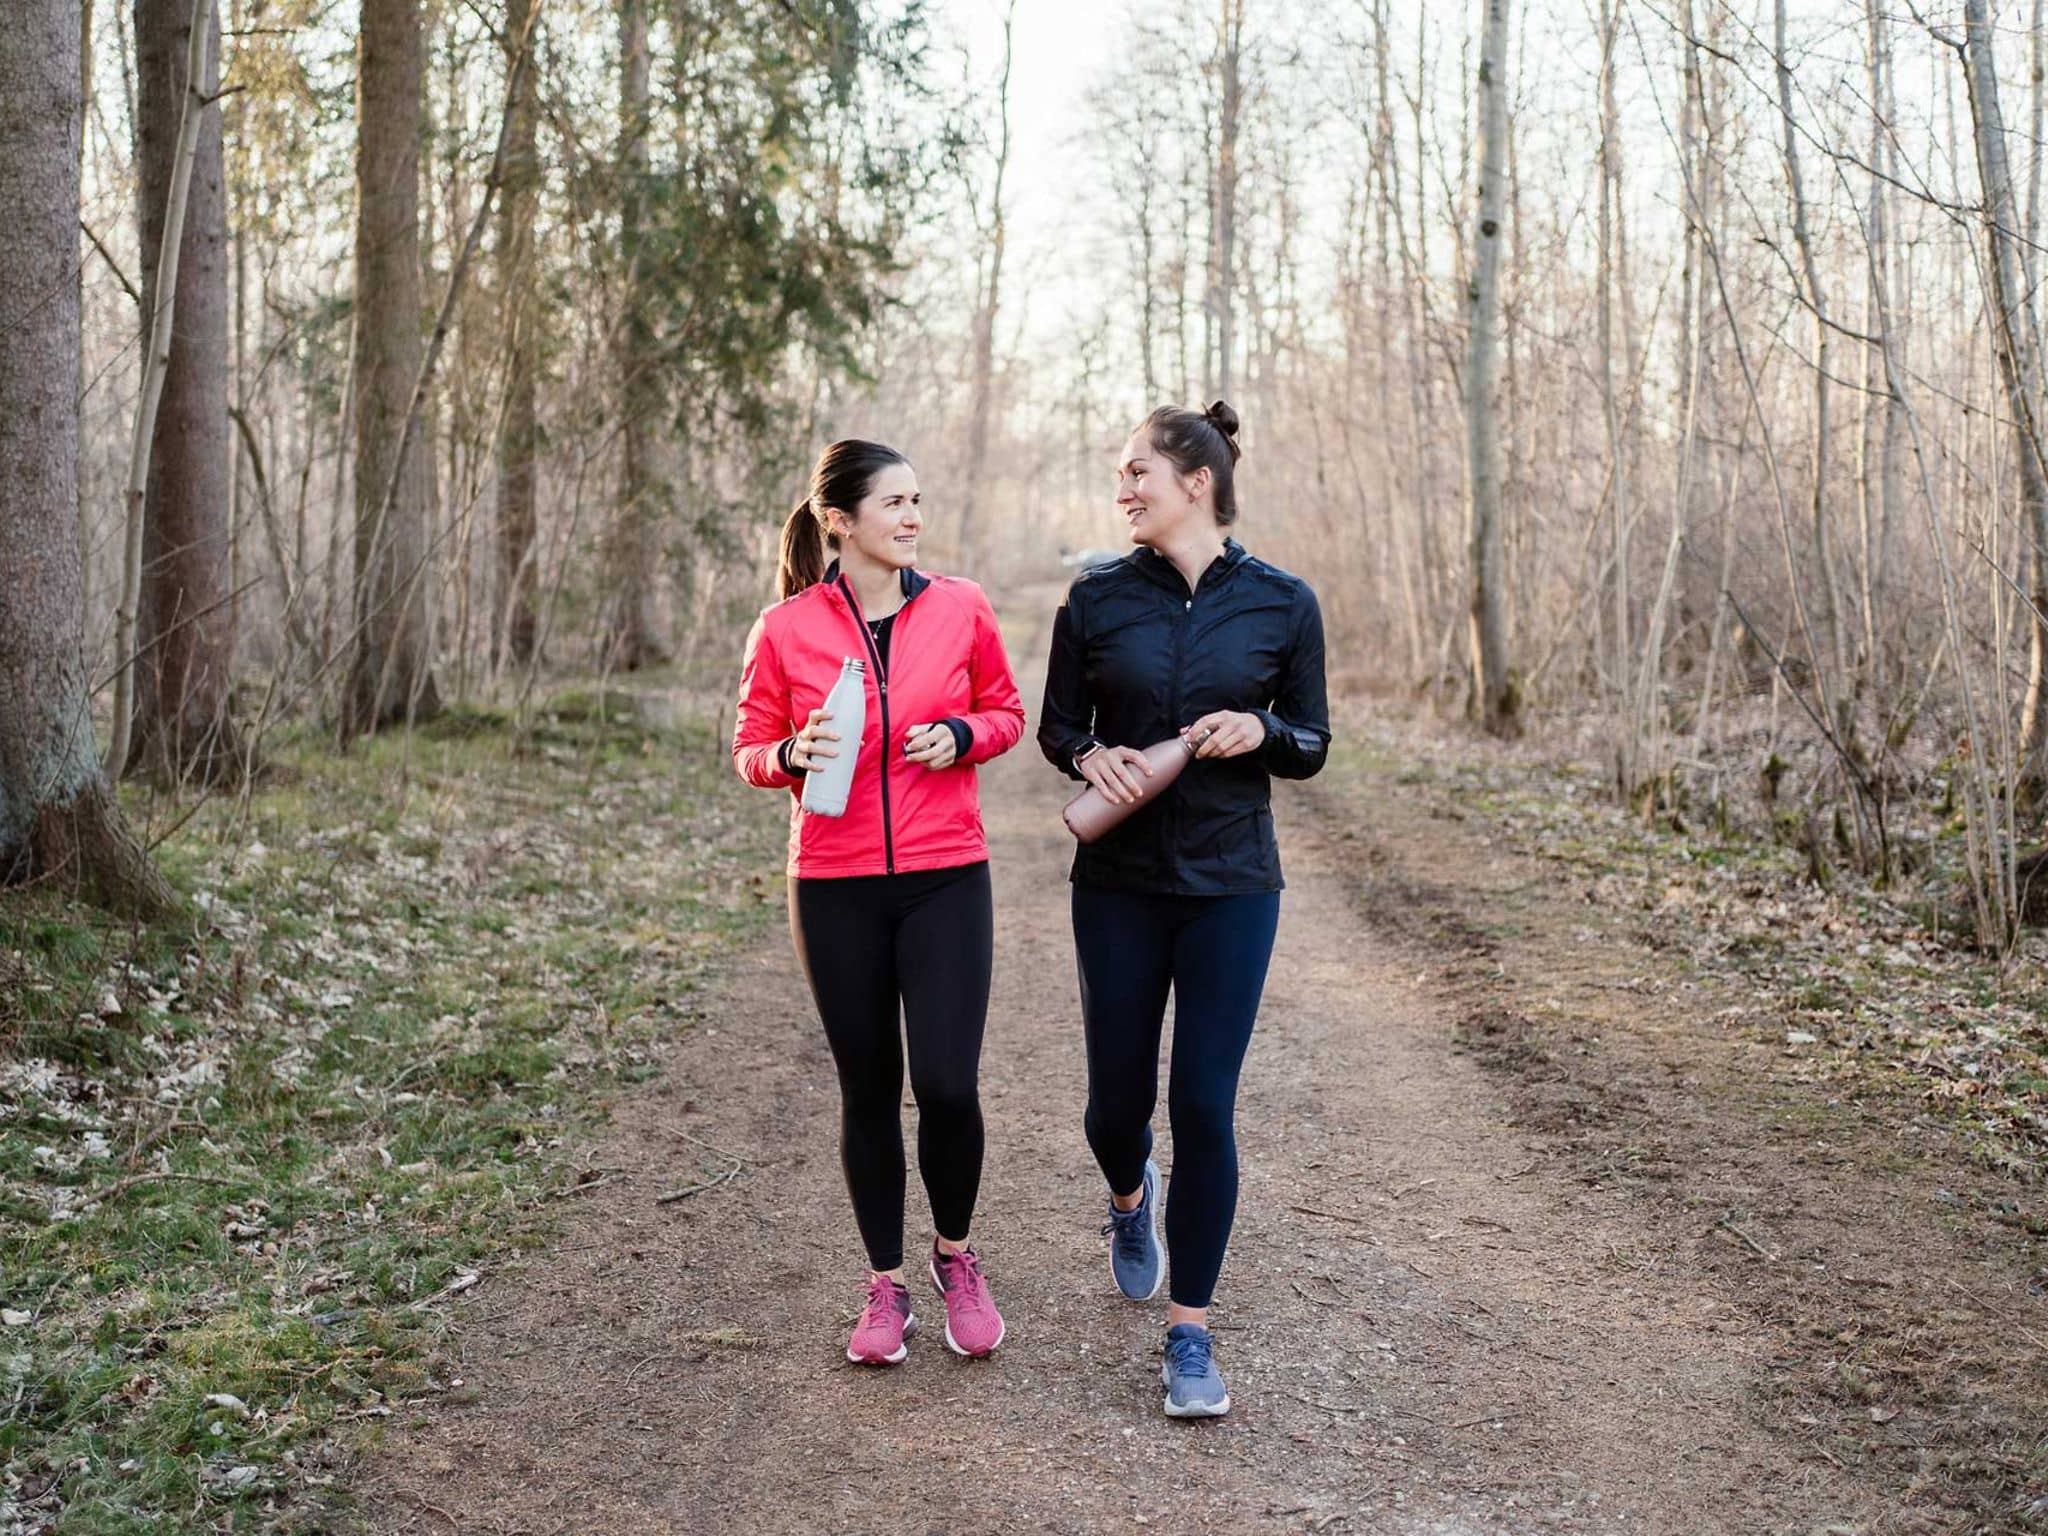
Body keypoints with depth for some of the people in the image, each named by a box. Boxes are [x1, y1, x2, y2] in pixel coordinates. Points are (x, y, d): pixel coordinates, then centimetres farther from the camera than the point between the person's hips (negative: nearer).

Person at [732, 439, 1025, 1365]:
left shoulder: (960, 608, -1)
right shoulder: (785, 629, -3)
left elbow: (1006, 712, 11)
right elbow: (750, 749, 5)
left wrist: (961, 736, -10)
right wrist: (791, 756, -17)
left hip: (945, 881, 0)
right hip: (836, 889, 0)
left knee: (947, 1086, -7)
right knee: (869, 1091, 9)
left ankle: (955, 1256, 21)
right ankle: (886, 1288, 26)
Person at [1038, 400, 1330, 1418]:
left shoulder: (1282, 604, -2)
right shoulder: (1096, 599, 0)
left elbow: (1311, 748, 5)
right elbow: (1056, 725, 8)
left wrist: (1260, 730, -16)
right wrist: (1094, 756, -13)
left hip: (1231, 885, -1)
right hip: (1119, 884, 2)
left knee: (1204, 1107, -4)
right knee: (1118, 1100, 9)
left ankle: (1189, 1333, 10)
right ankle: (1129, 1201, 47)